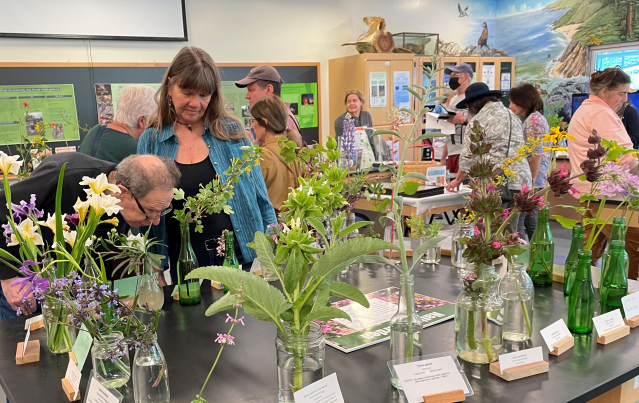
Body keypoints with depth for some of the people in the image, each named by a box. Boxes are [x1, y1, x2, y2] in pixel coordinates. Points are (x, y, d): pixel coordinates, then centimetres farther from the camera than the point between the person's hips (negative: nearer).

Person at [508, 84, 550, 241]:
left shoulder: (533, 119, -12)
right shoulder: (533, 118, 19)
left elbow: (536, 153, -17)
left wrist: (531, 181, -16)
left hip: (531, 178, -10)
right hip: (531, 177, 10)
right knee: (531, 223, 12)